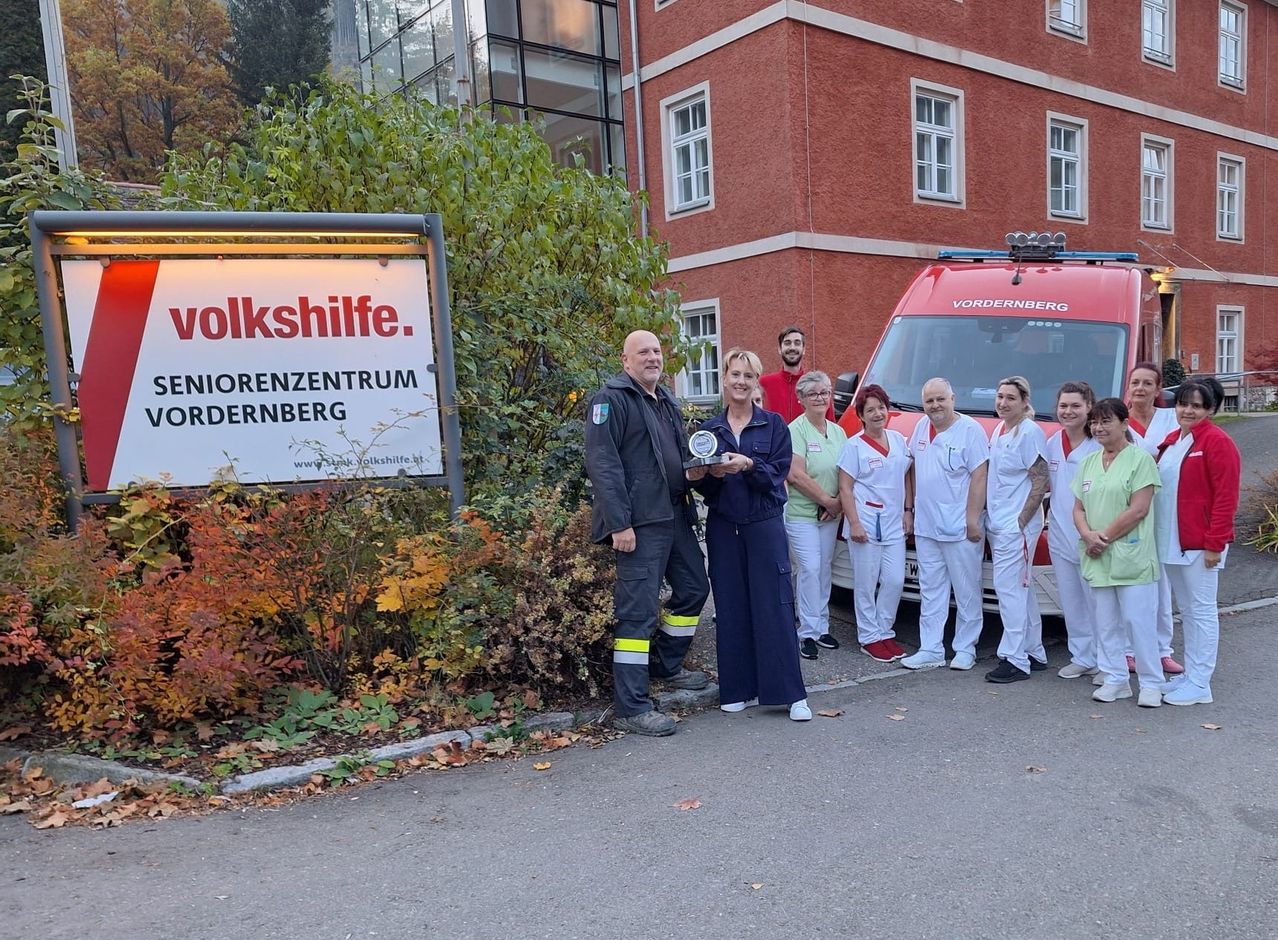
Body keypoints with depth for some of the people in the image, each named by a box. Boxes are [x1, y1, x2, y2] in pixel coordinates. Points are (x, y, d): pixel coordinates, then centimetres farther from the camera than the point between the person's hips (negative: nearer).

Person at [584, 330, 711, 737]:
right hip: (639, 522, -9)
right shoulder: (612, 400, -9)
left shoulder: (666, 402, 19)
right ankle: (630, 708, -1)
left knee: (693, 587, 18)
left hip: (675, 516, 9)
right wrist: (618, 523, -22)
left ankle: (666, 665, 37)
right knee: (639, 610, -8)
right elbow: (602, 464, -17)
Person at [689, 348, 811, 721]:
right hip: (723, 528, 2)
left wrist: (748, 465, -23)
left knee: (775, 607, -4)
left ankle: (791, 694, 2)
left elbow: (777, 475, -6)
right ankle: (737, 689, 16)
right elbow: (704, 486, 8)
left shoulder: (774, 425, 2)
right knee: (730, 610, 5)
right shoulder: (709, 429, 9)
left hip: (765, 525, -2)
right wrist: (703, 476, -15)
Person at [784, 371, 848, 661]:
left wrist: (839, 503, -5)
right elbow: (795, 476, -18)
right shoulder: (796, 430, -10)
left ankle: (822, 627, 20)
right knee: (809, 569, -8)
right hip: (801, 514, -6)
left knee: (824, 569, 11)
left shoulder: (838, 431, 10)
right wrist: (827, 500, -12)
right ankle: (808, 632, 1)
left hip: (830, 516, 6)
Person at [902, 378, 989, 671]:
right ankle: (930, 650, 16)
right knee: (930, 592, 10)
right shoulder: (922, 426, 11)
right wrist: (909, 507, 17)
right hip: (925, 526, 7)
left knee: (966, 592, 4)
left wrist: (973, 519, -17)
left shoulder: (970, 430, -9)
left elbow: (979, 476, -13)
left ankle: (965, 650, 14)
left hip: (959, 529, -6)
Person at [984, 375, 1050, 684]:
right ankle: (1034, 653, 26)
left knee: (1009, 588, -9)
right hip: (998, 524, 9)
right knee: (1021, 589, 15)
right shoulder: (999, 429, 14)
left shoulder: (1030, 432, -12)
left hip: (1016, 525, -9)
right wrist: (988, 515, 15)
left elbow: (1040, 482, -15)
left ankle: (1015, 660, -3)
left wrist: (1021, 522, -17)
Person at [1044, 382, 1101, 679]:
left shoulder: (1099, 446, -11)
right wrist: (1047, 521, 11)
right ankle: (1081, 657, 24)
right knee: (1070, 602, 13)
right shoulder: (1051, 445, 9)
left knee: (1097, 600, 0)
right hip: (1059, 535, 6)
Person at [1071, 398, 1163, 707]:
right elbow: (1078, 508, 12)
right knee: (1106, 622, 11)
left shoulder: (1140, 459, -6)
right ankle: (1115, 680, 20)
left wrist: (1105, 537, -13)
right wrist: (1088, 535, -7)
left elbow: (1138, 510, -14)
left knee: (1137, 620, -3)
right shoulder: (1089, 462, 14)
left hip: (1131, 556, -6)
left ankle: (1151, 684, 9)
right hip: (1096, 558, 6)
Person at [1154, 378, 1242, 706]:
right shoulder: (1172, 440, 14)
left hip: (1199, 543, -8)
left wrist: (1214, 544, -18)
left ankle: (1200, 685, 6)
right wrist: (1158, 536, 13)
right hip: (1170, 541, 8)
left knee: (1201, 611, -1)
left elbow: (1226, 497, -15)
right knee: (1187, 611, 14)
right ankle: (1190, 675, 23)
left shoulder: (1217, 442, -11)